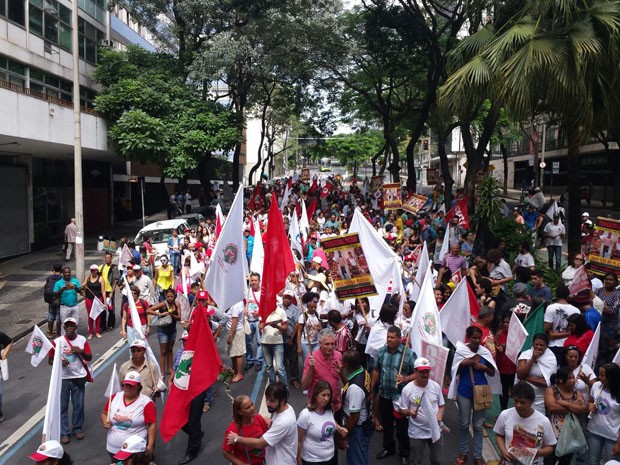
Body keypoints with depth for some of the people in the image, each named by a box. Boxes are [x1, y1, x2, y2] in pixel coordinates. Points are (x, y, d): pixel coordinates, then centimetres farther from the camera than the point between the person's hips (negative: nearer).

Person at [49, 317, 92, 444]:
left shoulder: (82, 340, -2)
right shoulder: (57, 342, -7)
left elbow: (89, 358, 0)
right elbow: (50, 360, -1)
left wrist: (81, 351, -18)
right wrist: (60, 362, -21)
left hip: (79, 378, 1)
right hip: (63, 379, -1)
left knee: (78, 405, 10)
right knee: (62, 406, 5)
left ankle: (77, 429, 26)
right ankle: (64, 432, 16)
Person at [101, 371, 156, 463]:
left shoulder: (146, 402, -13)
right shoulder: (114, 397, 0)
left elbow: (152, 424, -11)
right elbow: (104, 414, 12)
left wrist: (150, 446, -15)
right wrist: (105, 422, -9)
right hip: (113, 449, 4)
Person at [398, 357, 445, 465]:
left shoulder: (436, 386, -6)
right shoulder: (407, 389, -16)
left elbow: (441, 405, 6)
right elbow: (402, 410, -7)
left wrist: (439, 415, -13)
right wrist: (409, 412, -28)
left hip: (434, 430, 3)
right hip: (417, 432, -3)